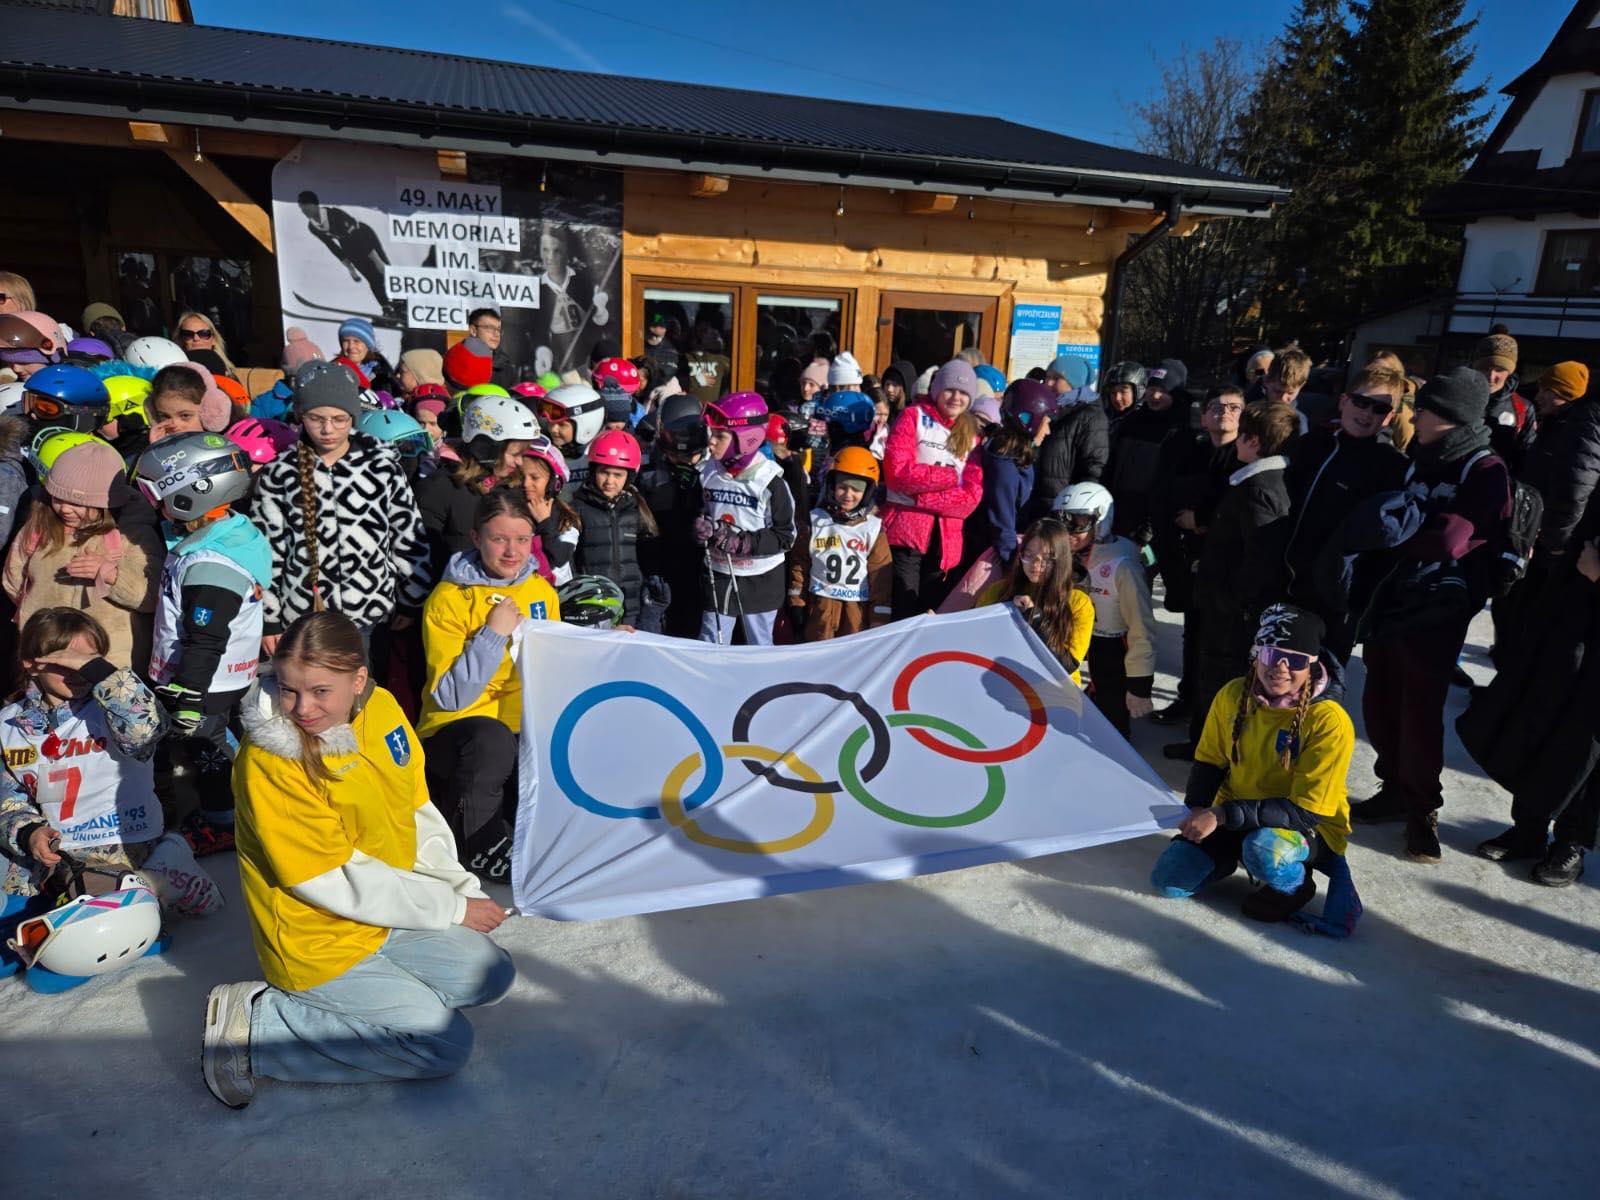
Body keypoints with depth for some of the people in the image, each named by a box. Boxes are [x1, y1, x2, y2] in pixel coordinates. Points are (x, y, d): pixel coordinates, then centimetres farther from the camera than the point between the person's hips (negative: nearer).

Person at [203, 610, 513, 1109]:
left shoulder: (381, 708, -7)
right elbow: (335, 882, -23)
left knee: (493, 974, 11)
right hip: (318, 942, -7)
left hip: (388, 918, 7)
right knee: (445, 1044, -9)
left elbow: (420, 815, 5)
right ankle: (256, 1026, -2)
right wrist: (452, 909, -17)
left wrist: (464, 888, -6)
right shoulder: (268, 761, -25)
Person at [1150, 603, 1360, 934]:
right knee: (1168, 880, -11)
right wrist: (1197, 812, -12)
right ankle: (1237, 854, 18)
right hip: (1234, 820, 5)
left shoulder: (1330, 721, -24)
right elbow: (1208, 761, 6)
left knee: (1263, 848, -39)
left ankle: (1295, 885, -2)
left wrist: (1223, 813, -32)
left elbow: (1306, 811, -25)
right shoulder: (1232, 696, -9)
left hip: (1311, 830, -4)